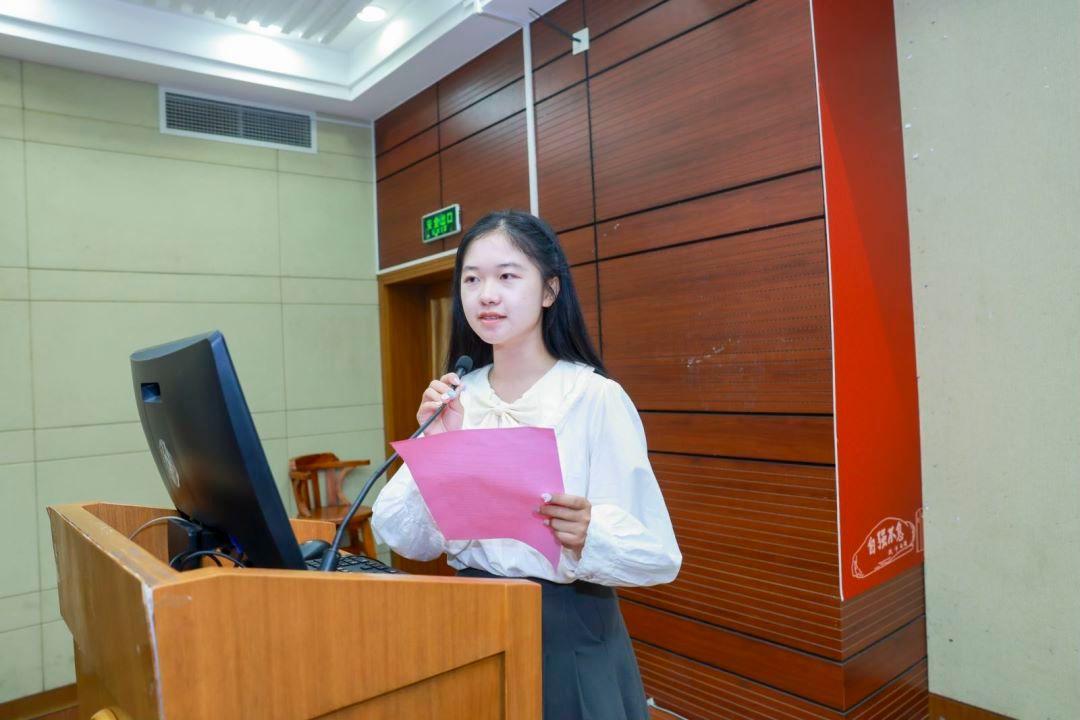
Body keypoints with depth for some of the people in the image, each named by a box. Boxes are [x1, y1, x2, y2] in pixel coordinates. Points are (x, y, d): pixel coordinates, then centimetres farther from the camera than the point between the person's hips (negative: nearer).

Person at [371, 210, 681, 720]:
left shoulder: (596, 397, -15)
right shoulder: (455, 398, -1)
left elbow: (659, 554, -15)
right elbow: (410, 542, -2)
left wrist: (592, 535, -33)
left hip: (567, 636, -4)